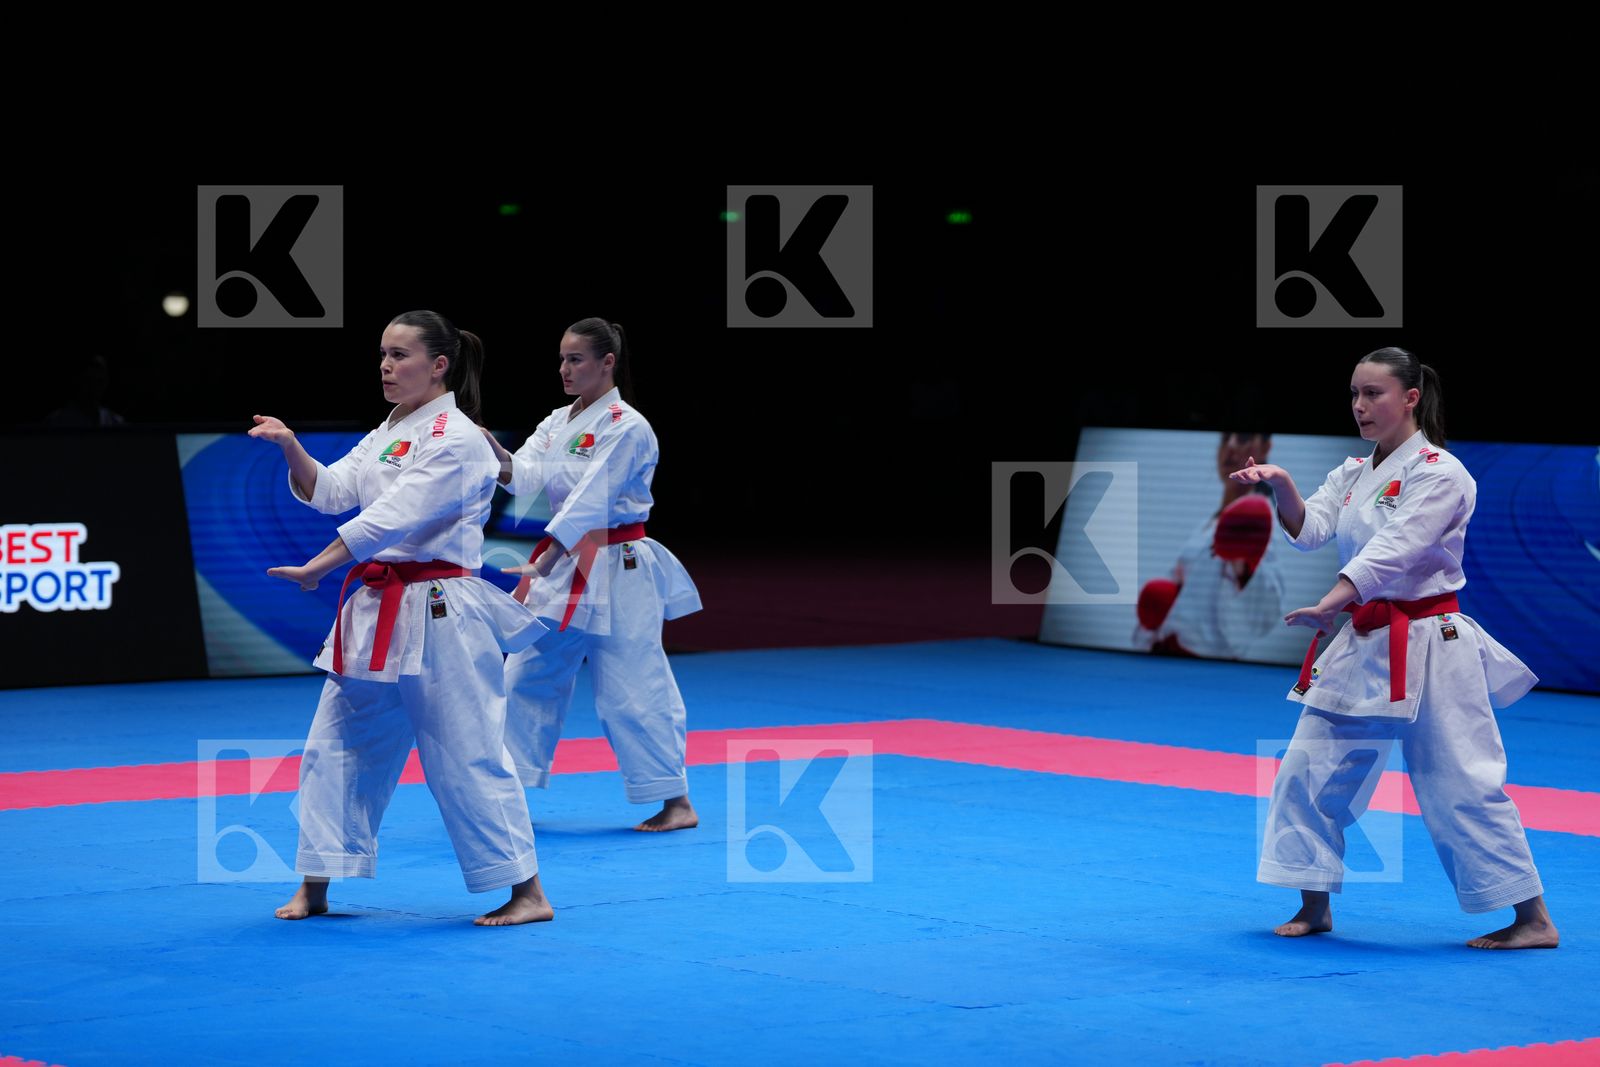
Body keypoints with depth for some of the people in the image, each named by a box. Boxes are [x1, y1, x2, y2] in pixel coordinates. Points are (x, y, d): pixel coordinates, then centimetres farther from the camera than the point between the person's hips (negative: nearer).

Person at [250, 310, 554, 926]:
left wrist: (317, 568, -23)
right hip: (378, 611, 9)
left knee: (467, 755, -7)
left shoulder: (455, 439, -13)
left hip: (436, 615, -9)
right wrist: (291, 448, -9)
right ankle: (315, 889, 17)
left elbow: (395, 516, -22)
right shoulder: (389, 433, 16)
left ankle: (527, 892, 1)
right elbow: (329, 492, 9)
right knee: (337, 744, 9)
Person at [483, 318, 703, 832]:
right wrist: (493, 451, -24)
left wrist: (544, 563, -28)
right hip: (563, 565, 8)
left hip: (615, 573, -8)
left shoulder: (626, 427, -14)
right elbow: (523, 475, -3)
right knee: (529, 675, 10)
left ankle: (677, 802, -1)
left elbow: (592, 500, -22)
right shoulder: (558, 423, 11)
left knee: (633, 689, -8)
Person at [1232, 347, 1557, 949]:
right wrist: (1281, 487, -23)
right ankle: (1314, 908, 18)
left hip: (1428, 647, -8)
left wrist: (1330, 604, -37)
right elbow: (1309, 529, -2)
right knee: (1310, 769, 5)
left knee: (1461, 785, -8)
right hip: (1364, 645, 8)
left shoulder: (1438, 474, -11)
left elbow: (1396, 549, -24)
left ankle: (1533, 920, 0)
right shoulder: (1354, 474, 13)